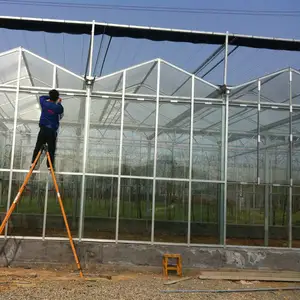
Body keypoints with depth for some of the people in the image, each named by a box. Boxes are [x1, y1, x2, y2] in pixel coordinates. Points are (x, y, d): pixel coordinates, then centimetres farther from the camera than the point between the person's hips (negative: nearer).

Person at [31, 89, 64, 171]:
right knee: (51, 149, 4)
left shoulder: (44, 103, -1)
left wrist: (50, 97, 21)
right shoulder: (58, 107, -10)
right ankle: (50, 165, 6)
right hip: (52, 131, -3)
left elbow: (41, 97, 22)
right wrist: (59, 103, 20)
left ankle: (33, 163, 11)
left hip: (43, 129, 3)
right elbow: (61, 115, 12)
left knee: (38, 147, 11)